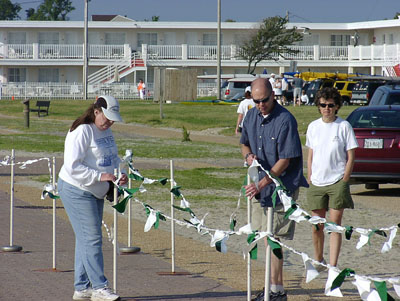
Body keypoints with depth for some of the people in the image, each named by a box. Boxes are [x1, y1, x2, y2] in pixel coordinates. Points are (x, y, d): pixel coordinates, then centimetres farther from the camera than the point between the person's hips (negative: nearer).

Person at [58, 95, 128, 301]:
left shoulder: (106, 132, 10)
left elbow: (113, 159, 20)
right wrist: (100, 176, -28)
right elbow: (73, 166, -24)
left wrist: (120, 174, -1)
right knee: (91, 239, -9)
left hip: (96, 192, 9)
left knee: (86, 239, 11)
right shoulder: (82, 132, -18)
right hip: (76, 191, -9)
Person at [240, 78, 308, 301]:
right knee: (267, 236, 11)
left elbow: (285, 161, -17)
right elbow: (244, 143, 21)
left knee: (273, 237, -9)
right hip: (261, 185, 8)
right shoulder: (252, 116, 5)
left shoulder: (285, 120, -18)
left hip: (282, 185, -7)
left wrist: (261, 185, -19)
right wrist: (248, 155, -4)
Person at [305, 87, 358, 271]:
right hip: (317, 183, 3)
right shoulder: (313, 127, 8)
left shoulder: (344, 126, -2)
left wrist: (344, 180, -7)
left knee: (335, 224, -6)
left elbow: (351, 156, -1)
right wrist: (310, 178, 8)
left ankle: (333, 267, -7)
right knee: (316, 226, 5)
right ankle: (319, 261, 24)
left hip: (337, 182, -3)